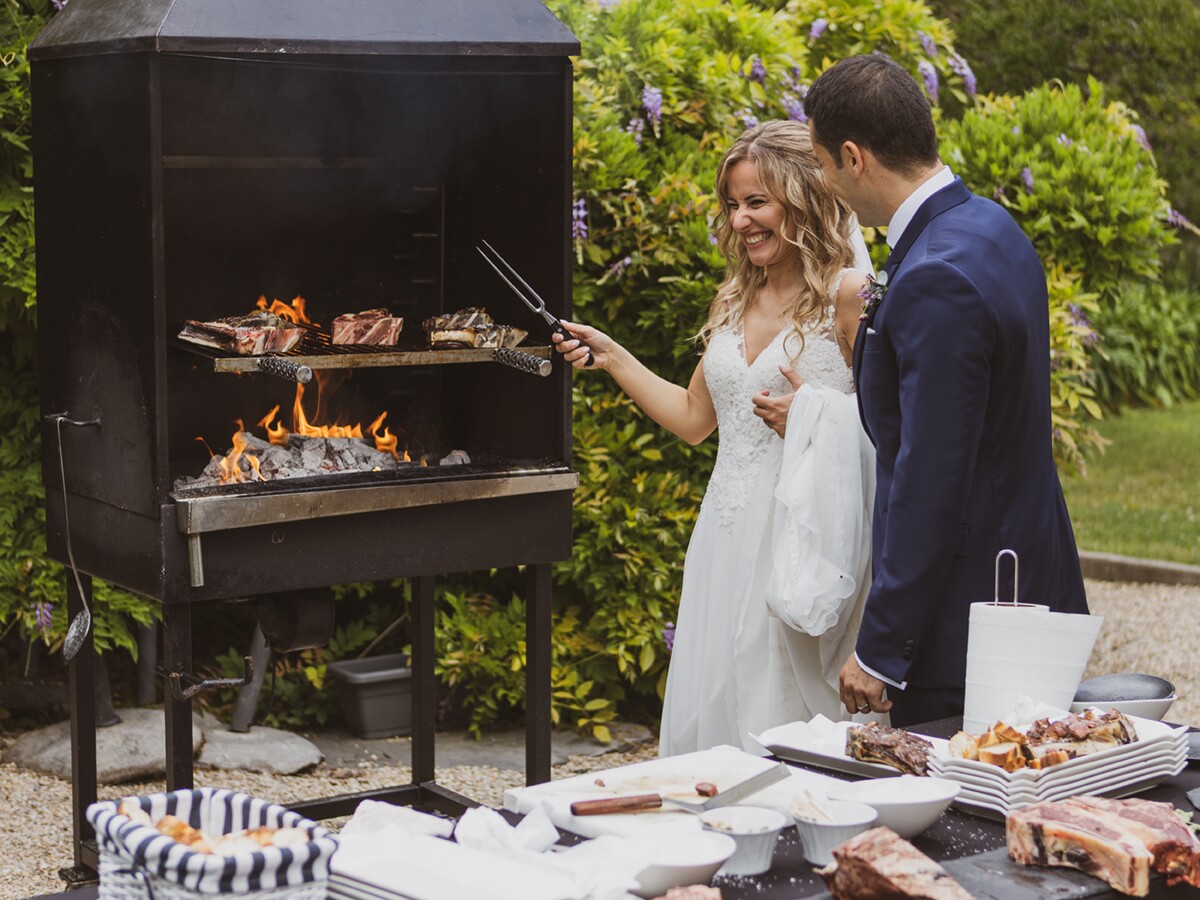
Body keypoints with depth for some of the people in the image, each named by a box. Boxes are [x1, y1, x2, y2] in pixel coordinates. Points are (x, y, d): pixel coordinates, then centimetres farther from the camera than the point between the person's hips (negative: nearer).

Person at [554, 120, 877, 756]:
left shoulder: (848, 297, -7)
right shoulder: (733, 301, 15)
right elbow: (693, 418, 22)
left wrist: (816, 417, -19)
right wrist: (612, 358, 17)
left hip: (801, 532, -7)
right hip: (726, 531, 7)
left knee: (779, 718, -4)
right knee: (706, 715, 8)